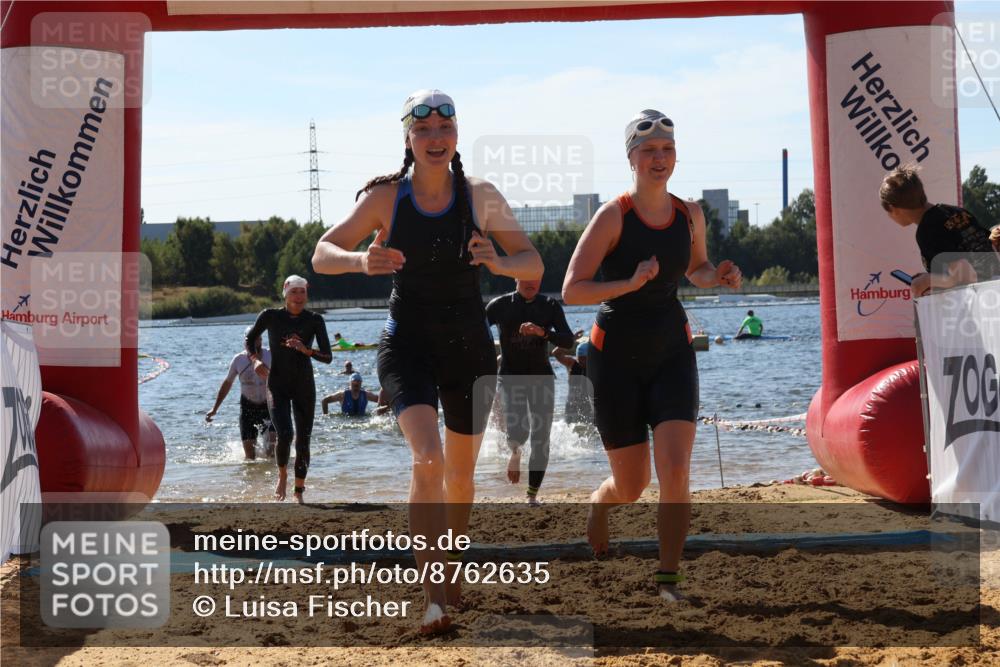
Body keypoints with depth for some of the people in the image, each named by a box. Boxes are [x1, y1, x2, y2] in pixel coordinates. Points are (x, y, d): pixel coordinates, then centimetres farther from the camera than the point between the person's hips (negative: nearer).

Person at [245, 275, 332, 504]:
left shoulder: (314, 320, -4)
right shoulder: (270, 316, -4)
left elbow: (327, 357, -7)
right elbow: (249, 339, 12)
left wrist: (305, 349, -24)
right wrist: (255, 360, -7)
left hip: (304, 387, 1)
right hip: (277, 385, -1)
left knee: (303, 441, 2)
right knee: (285, 434, -20)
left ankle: (299, 492, 17)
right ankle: (282, 475, 9)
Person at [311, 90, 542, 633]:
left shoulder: (481, 197, -2)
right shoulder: (385, 197, -5)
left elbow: (534, 265, 4)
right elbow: (322, 255, -1)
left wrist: (499, 264, -19)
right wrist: (362, 261, -23)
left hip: (470, 346, 3)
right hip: (408, 343, -2)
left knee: (460, 472, 15)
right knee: (427, 459, -23)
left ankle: (449, 567, 41)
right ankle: (434, 597, -21)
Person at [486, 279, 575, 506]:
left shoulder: (550, 306, 1)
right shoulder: (500, 305, -2)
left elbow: (568, 340, -8)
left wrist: (542, 332, -25)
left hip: (541, 377, 2)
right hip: (511, 376, -2)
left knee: (541, 439, -1)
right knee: (517, 431, -21)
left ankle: (533, 495, 13)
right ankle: (515, 452, 17)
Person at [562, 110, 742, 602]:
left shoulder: (690, 215, 1)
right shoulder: (613, 216, -13)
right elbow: (571, 290, -16)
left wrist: (718, 277, -2)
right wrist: (632, 282, -28)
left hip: (672, 353, 3)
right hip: (616, 356, -3)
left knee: (675, 471, -15)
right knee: (631, 486, 7)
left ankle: (668, 578, -4)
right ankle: (597, 506, 44)